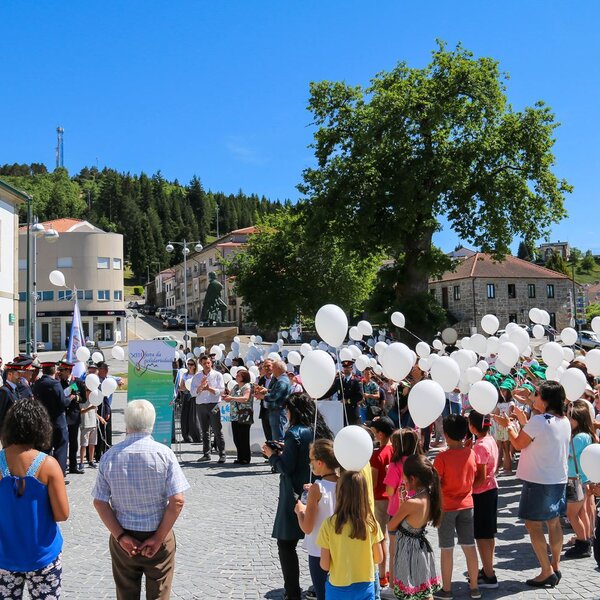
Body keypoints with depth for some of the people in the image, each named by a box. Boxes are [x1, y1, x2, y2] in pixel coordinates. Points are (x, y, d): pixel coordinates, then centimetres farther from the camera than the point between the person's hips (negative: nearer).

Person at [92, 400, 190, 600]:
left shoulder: (109, 456, -6)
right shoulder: (164, 453, -13)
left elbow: (99, 502, -6)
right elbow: (177, 501, -17)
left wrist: (120, 536, -5)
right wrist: (158, 538, -10)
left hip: (123, 539, 2)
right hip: (158, 536, -2)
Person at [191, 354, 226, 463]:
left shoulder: (217, 375, 5)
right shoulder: (197, 376, 12)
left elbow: (221, 390, -4)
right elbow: (193, 392, 4)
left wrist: (209, 388, -14)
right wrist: (201, 386, -13)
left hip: (213, 405, -3)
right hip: (201, 405, 3)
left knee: (217, 431, -5)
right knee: (204, 431, 8)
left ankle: (222, 454, -3)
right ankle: (206, 454, 15)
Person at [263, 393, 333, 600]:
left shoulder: (294, 434, -15)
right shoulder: (320, 431, 6)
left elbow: (286, 468, -16)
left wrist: (272, 455, -1)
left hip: (296, 497, -8)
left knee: (286, 544, 1)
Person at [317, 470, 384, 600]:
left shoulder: (329, 524, -17)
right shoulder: (371, 523, -11)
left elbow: (324, 565, -12)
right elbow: (378, 559, -1)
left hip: (338, 589, -2)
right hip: (365, 587, 2)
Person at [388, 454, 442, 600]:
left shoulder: (410, 503, -27)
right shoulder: (430, 496, -5)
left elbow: (391, 526, -11)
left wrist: (402, 502, -3)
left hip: (409, 549, -8)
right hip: (421, 548, 8)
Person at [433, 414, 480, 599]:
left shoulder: (442, 457, -19)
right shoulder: (471, 454, -6)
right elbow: (473, 478, 7)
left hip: (446, 507, -4)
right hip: (466, 505, 4)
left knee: (446, 549, 6)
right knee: (469, 547, 12)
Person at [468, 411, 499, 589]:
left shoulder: (480, 446, -22)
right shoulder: (491, 440, 4)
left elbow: (481, 477, -22)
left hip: (481, 493, -9)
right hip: (492, 488, 9)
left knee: (481, 536, 0)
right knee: (488, 533, 18)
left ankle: (489, 577, 6)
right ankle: (488, 569, 30)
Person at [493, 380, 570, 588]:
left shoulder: (538, 421, -20)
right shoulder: (565, 421, 4)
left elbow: (518, 444, -10)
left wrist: (508, 425, 5)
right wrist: (524, 422, 17)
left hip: (538, 481, -8)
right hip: (559, 479, 8)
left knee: (533, 524, 0)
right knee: (554, 522, 16)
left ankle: (547, 572, 0)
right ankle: (555, 567, 25)